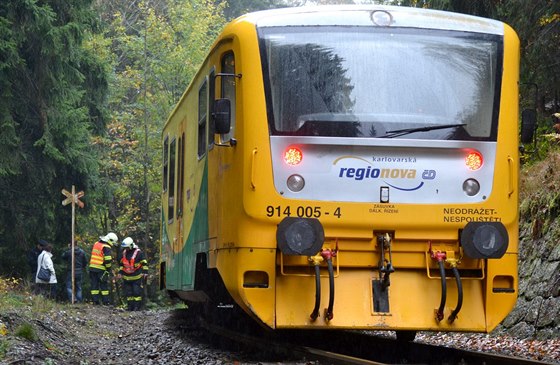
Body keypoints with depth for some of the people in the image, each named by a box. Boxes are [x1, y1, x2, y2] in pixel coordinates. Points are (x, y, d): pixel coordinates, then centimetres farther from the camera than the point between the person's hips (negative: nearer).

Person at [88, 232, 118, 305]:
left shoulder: (96, 244, 13)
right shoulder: (106, 247, -12)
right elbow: (108, 260, -18)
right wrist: (108, 269, -6)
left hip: (92, 267, 6)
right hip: (101, 269, -6)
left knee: (94, 285, 9)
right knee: (104, 285, 3)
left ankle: (95, 300, 7)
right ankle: (105, 301, 2)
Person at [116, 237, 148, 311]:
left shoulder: (138, 252, -8)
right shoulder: (124, 253, 10)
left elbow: (144, 263, -5)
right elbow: (122, 264, 21)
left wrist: (145, 272, -11)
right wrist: (120, 273, 14)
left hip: (136, 277, -6)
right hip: (127, 277, 6)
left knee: (137, 292, -6)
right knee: (128, 293, 7)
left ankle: (137, 306, -2)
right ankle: (130, 306, 14)